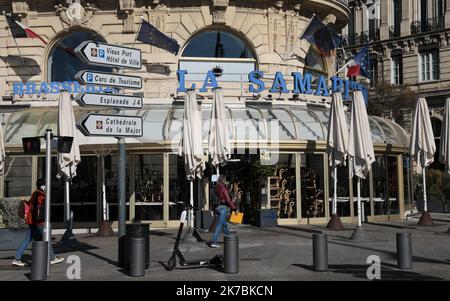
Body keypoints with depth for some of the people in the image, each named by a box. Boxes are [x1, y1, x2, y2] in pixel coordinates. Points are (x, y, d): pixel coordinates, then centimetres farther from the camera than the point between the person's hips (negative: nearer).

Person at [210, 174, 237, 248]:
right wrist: (234, 208, -8)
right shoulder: (224, 188, -14)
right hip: (223, 207, -8)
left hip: (218, 207, 8)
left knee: (224, 224, 19)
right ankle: (213, 242, -7)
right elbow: (228, 200, -14)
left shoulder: (217, 188, 9)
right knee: (219, 225, -5)